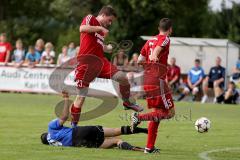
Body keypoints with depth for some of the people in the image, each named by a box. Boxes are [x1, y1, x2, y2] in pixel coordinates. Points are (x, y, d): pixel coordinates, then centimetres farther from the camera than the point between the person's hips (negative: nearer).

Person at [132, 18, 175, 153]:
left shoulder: (150, 41, 17)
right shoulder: (165, 39, -3)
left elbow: (140, 61, 18)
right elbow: (158, 48, -25)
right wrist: (154, 57, -44)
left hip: (146, 80, 8)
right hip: (158, 80, -8)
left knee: (157, 112, 17)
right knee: (169, 112, -1)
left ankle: (150, 147, 13)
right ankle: (140, 117, -18)